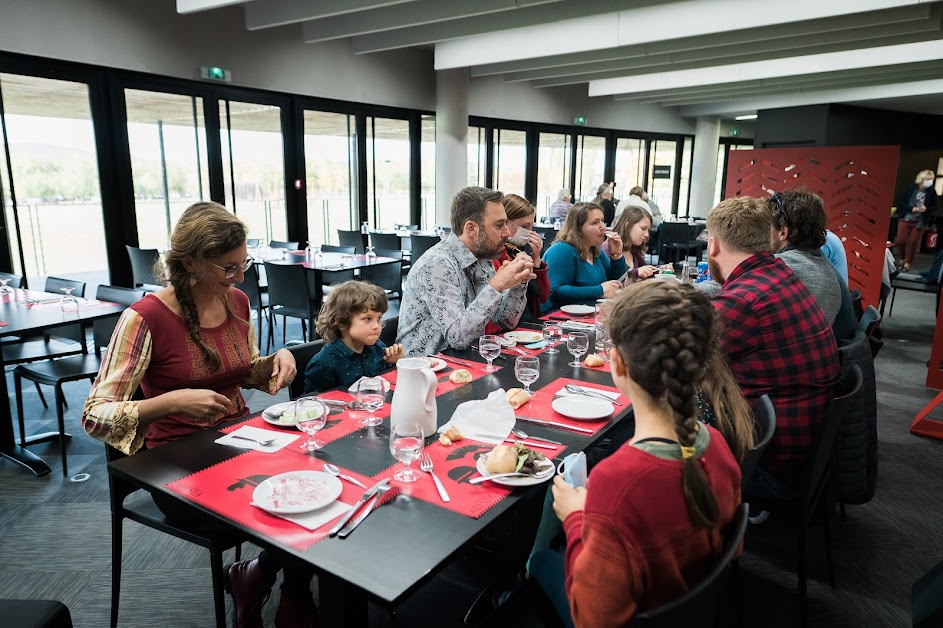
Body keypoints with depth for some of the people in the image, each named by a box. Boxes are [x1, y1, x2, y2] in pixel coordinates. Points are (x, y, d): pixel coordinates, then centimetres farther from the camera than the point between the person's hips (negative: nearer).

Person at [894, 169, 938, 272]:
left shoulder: (932, 192, -5)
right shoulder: (910, 188, -7)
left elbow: (934, 207, 3)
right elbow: (901, 202, -5)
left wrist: (926, 209, -18)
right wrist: (912, 208, -19)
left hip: (920, 221, 0)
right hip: (905, 219, 0)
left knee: (913, 242, 0)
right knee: (901, 240, -1)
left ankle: (907, 263, 14)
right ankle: (904, 258, 26)